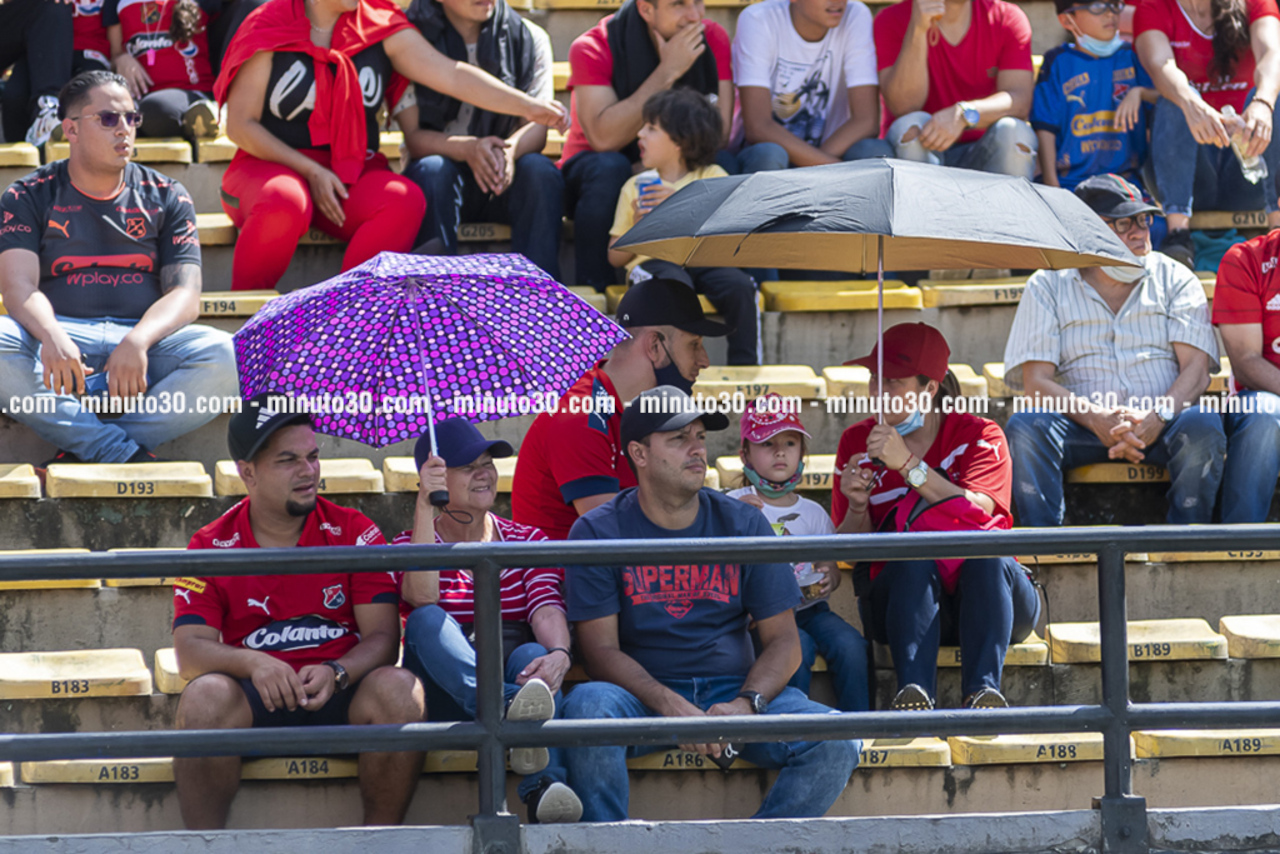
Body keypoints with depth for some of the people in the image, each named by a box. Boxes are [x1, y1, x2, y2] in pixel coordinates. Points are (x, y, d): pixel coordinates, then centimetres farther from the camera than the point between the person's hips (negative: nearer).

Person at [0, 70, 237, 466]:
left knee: (223, 357, -31)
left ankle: (85, 447, -29)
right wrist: (51, 337, -29)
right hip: (62, 335, -1)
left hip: (145, 339, 1)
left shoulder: (167, 198, 14)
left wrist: (138, 341, -20)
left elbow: (185, 295, 3)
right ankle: (127, 453, -34)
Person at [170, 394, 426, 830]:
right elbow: (190, 648, -5)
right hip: (255, 703, 0)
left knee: (398, 689, -30)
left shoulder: (355, 533, 5)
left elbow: (383, 637, -2)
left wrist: (335, 674, -24)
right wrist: (252, 663, -27)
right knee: (204, 694, -32)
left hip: (341, 697, 1)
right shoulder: (212, 547, 5)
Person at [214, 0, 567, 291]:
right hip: (272, 166, -3)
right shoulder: (269, 29, -3)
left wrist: (526, 106, -17)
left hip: (352, 174, 3)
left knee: (405, 200, -29)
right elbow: (240, 124, -4)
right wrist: (311, 172, -13)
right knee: (284, 202, -39)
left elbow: (451, 75, -3)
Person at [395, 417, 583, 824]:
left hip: (516, 676, 1)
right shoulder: (409, 545, 11)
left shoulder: (529, 542, 16)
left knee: (533, 652, -33)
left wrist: (558, 654, -29)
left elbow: (547, 609, -5)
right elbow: (421, 598, -13)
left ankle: (544, 788, -58)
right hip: (445, 695, -1)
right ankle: (512, 709, -60)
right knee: (427, 620, -30)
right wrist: (425, 507, -18)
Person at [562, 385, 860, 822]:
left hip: (734, 689, 2)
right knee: (587, 702, -36)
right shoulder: (597, 532, 0)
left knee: (836, 744, -24)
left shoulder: (742, 524, 7)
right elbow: (601, 649, -7)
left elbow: (783, 641, 5)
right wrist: (670, 705, -24)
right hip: (643, 698, -2)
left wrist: (745, 705, -16)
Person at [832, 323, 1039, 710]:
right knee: (914, 561, -33)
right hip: (899, 602, 0)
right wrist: (857, 506, -17)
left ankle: (983, 690, -49)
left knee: (987, 557, -33)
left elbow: (977, 512, -17)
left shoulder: (979, 435, 4)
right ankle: (915, 691, -52)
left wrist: (908, 464, -24)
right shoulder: (857, 441, 10)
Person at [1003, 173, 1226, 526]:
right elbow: (1036, 381, -1)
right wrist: (1097, 418, -20)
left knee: (1202, 425, -32)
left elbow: (1196, 369, 1)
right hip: (1081, 427, 0)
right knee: (1025, 427, -29)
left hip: (1161, 427, 0)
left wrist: (1156, 418, -20)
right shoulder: (1048, 286, 9)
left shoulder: (1175, 279, 12)